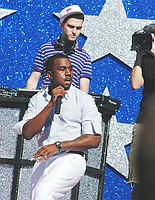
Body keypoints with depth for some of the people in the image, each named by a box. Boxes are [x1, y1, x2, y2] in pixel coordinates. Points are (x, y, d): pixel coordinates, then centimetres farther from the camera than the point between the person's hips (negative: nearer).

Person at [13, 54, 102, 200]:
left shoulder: (84, 99, 2)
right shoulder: (37, 99, 12)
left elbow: (94, 139, -6)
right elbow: (27, 133, -1)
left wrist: (58, 146, -16)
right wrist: (51, 104, -8)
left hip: (72, 158, -5)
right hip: (43, 160, 5)